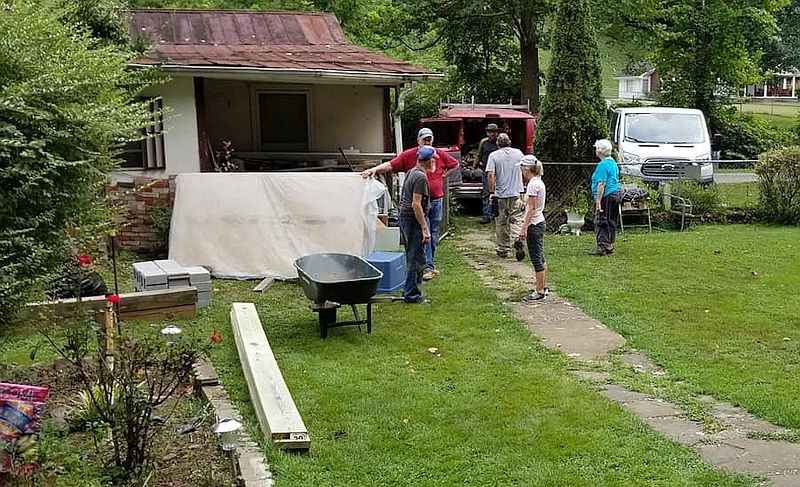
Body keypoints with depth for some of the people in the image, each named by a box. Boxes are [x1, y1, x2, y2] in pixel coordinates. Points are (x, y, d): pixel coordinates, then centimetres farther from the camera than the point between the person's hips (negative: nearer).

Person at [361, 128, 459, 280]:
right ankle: (427, 267, -6)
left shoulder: (440, 154, 6)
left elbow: (455, 165, 21)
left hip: (437, 200, 4)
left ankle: (430, 263, 22)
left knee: (434, 235, 11)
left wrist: (444, 176, 9)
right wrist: (374, 169, -26)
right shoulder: (409, 155, -5)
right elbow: (390, 165, -12)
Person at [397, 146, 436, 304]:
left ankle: (409, 291, 23)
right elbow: (416, 204, -23)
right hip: (413, 219, -10)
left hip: (404, 216, 10)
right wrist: (424, 228, -22)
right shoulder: (421, 177, -17)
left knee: (412, 257, 16)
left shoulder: (411, 173, 14)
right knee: (417, 259, -5)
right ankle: (412, 294, -1)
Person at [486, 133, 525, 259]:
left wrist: (491, 192, -7)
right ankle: (517, 240, -21)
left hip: (500, 194, -2)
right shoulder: (518, 153, 5)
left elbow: (490, 175, -14)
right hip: (517, 193, 2)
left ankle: (503, 250, 13)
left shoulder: (494, 155, -6)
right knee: (516, 220, 5)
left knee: (501, 223, 7)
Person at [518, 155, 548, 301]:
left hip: (534, 225, -10)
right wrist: (525, 224, 20)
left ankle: (540, 292, 1)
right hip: (540, 223, 10)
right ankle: (543, 287, 26)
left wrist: (524, 228, -19)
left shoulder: (533, 184, -18)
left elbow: (532, 209, -20)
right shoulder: (539, 182, 11)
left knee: (536, 259, -4)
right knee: (540, 258, 17)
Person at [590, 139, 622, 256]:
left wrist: (598, 201, -21)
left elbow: (601, 184, -21)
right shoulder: (613, 162, 15)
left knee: (601, 222, -6)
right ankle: (609, 245, 20)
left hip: (607, 196, -10)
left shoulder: (602, 165, -16)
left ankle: (602, 247, -7)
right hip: (616, 193, 10)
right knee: (611, 221, 14)